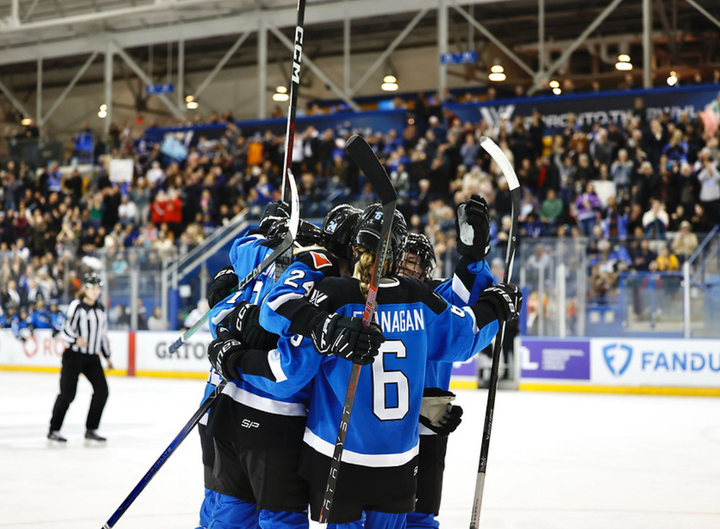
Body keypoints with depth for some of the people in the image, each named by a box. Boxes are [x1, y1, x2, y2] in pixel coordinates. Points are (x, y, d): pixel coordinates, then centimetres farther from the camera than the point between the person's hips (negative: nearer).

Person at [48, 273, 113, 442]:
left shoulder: (100, 308, 14)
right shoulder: (76, 306, -7)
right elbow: (66, 331, -12)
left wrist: (107, 356, 21)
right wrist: (76, 339, -32)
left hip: (92, 357, 6)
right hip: (74, 354, -6)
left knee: (102, 390, -5)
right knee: (67, 392, -8)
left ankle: (91, 429, 5)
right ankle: (54, 430, 3)